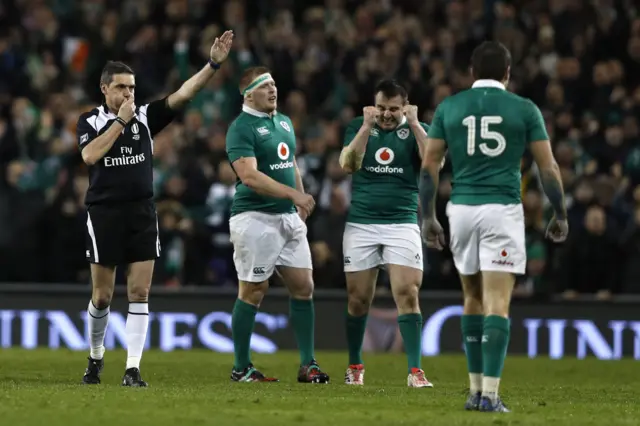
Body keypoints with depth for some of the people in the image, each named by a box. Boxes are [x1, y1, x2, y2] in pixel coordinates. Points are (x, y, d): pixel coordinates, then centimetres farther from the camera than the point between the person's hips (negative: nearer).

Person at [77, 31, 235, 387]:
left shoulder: (146, 116, 5)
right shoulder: (91, 121, 0)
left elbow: (183, 94, -6)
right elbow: (90, 155, -18)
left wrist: (213, 64, -18)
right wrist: (120, 120, -15)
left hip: (142, 213, 2)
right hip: (104, 213, -2)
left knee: (140, 293, -4)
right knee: (103, 295, 5)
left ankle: (133, 369, -4)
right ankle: (96, 356, 27)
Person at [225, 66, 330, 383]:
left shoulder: (284, 122, 15)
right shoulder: (241, 128, -11)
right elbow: (249, 176, -22)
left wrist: (301, 206, 18)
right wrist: (293, 194, -25)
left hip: (288, 216, 8)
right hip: (255, 217, -8)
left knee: (303, 287, 4)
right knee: (253, 292, -3)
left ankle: (308, 364, 9)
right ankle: (241, 368, 7)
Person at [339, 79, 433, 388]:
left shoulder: (417, 130, 4)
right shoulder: (358, 127, 6)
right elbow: (347, 164, -10)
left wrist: (415, 125, -17)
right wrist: (367, 126, -16)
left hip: (402, 223, -1)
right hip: (361, 223, 1)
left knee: (407, 294, -13)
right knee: (358, 299, 5)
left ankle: (415, 371, -14)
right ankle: (355, 366, 23)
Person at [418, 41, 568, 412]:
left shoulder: (449, 107, 8)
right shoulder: (524, 109, 2)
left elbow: (429, 165, 5)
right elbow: (548, 167, 1)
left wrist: (428, 216, 12)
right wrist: (560, 214, 12)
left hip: (461, 208, 3)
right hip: (503, 210, -3)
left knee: (474, 298, 17)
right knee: (498, 303, -5)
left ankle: (476, 389, 19)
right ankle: (490, 394, -14)